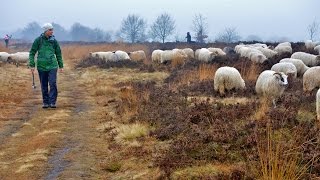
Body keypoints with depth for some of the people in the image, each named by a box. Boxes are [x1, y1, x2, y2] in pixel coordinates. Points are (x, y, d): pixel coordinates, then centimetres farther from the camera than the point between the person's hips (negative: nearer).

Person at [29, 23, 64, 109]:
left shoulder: (54, 40, 4)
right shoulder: (38, 40, -1)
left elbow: (58, 53, 13)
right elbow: (32, 52, 3)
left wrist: (61, 66, 13)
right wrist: (32, 65, -4)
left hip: (52, 66, 0)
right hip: (42, 66, 0)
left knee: (53, 84, -10)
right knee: (44, 86, 7)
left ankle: (52, 102, -4)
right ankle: (45, 102, 17)